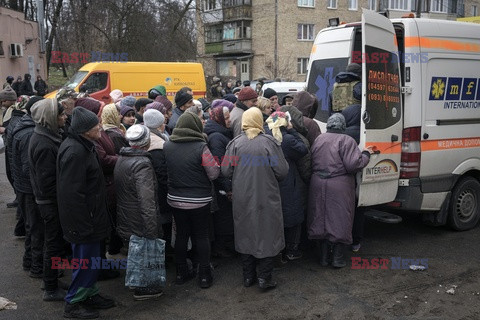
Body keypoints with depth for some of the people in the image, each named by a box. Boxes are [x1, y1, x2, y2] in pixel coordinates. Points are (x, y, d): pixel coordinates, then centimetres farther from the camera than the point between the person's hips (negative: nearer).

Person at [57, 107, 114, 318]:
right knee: (86, 261, 2)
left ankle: (90, 294, 36)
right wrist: (84, 225, -23)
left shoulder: (82, 146, 9)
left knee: (91, 259, 21)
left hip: (90, 217, 10)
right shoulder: (75, 152, -25)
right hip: (82, 221, -10)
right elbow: (72, 194, -27)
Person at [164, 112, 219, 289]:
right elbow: (214, 173, -14)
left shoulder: (166, 146, -5)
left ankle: (181, 272, 27)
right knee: (201, 236, 9)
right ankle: (204, 275, 17)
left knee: (181, 234, 16)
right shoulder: (200, 147, -18)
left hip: (175, 199, 4)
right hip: (199, 200, -4)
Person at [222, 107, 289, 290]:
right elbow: (282, 171, -12)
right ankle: (265, 278, 15)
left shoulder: (235, 143, -6)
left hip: (242, 198, 3)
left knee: (245, 235, 15)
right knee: (267, 235, 10)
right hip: (266, 198, -2)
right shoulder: (269, 142, -12)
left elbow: (225, 171, -6)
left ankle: (248, 276, 25)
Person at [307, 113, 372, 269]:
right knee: (339, 220, 8)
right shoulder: (347, 141, -11)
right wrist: (366, 154, -1)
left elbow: (311, 162, 9)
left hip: (318, 185, 5)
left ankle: (324, 256, 22)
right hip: (340, 187, -4)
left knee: (321, 219, 14)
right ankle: (338, 258, 15)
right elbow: (353, 164, -16)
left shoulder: (319, 139, 7)